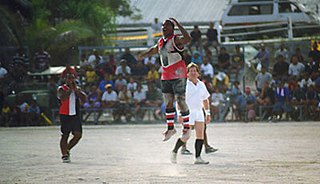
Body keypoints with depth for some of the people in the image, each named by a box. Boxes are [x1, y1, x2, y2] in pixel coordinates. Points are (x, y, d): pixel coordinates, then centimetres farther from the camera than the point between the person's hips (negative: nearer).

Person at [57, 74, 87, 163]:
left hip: (75, 115, 5)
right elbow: (63, 97, -24)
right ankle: (64, 155, 3)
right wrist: (70, 89, -18)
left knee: (78, 134, -3)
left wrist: (76, 89, -11)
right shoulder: (61, 88, -4)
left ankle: (67, 150, 17)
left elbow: (84, 99, -3)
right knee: (65, 136, -4)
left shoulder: (78, 89, 11)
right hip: (65, 115, -5)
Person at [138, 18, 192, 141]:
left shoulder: (175, 40, -12)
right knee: (168, 103, 10)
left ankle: (186, 128, 3)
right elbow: (153, 50, 32)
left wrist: (178, 24, -31)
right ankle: (170, 128, 19)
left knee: (181, 102, -7)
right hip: (166, 77, 8)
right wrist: (141, 56, 42)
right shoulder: (161, 42, 12)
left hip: (178, 76, -8)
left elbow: (188, 39, -33)